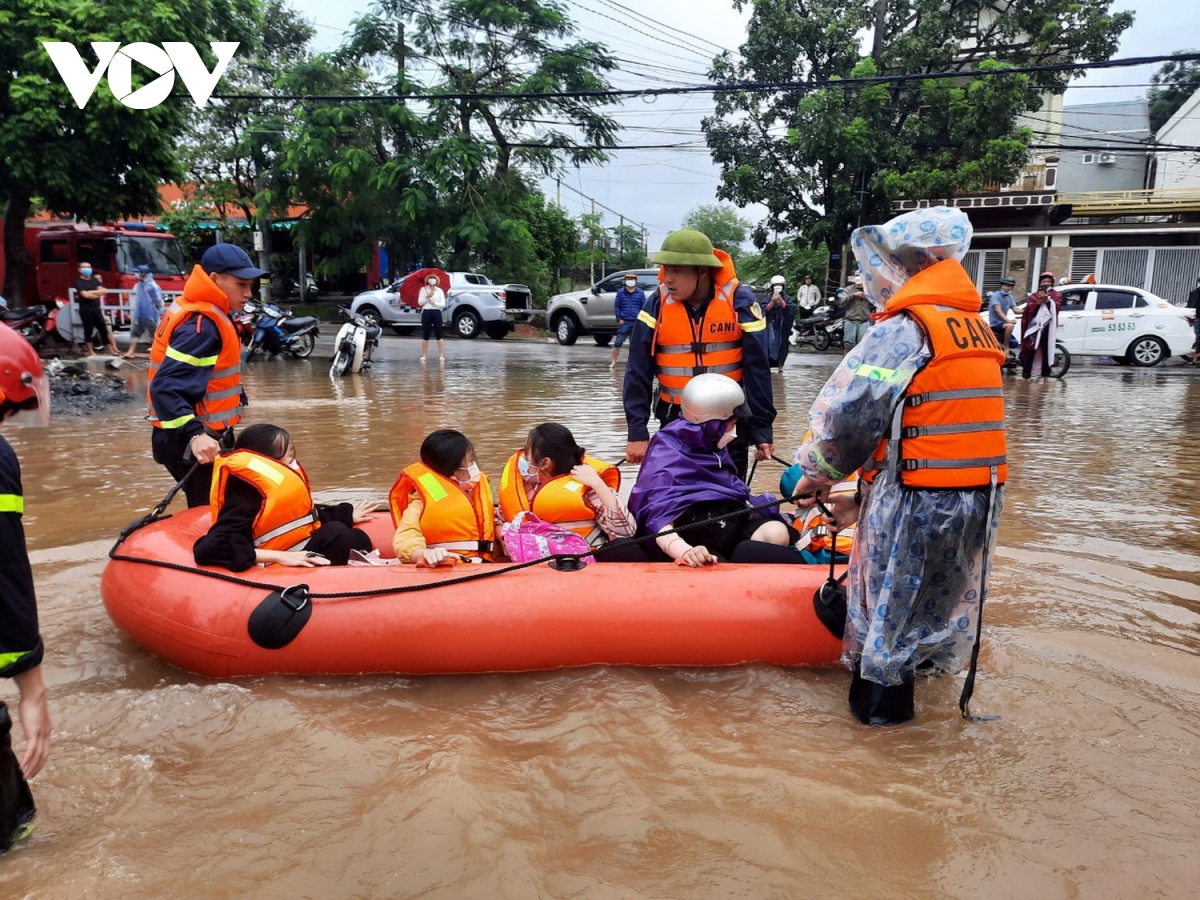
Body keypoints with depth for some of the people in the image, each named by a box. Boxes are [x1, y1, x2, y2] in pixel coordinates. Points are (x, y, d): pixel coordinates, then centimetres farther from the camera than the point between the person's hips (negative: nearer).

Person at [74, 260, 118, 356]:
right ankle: (91, 352, 5)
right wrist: (98, 293, -6)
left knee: (103, 329, 8)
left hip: (96, 309, 6)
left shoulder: (95, 280, 12)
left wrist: (91, 292, -11)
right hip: (86, 310, -5)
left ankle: (110, 350, 14)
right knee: (88, 331, -1)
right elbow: (85, 295, -19)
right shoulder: (79, 282, -5)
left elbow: (104, 291, 1)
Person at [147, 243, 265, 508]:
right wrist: (194, 434, -39)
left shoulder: (206, 316, 11)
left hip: (202, 437, 10)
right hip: (192, 444, -10)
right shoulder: (201, 325, -20)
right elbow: (166, 388, -29)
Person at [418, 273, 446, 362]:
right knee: (425, 336, 5)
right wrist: (427, 296, -15)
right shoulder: (423, 289, 5)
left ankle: (441, 356, -3)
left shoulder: (440, 291, 5)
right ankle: (423, 356, 11)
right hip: (426, 313, 0)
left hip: (436, 313, 0)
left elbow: (443, 304, 1)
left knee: (439, 335, -2)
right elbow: (420, 302, -2)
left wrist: (434, 303, -13)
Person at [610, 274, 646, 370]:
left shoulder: (640, 293, 6)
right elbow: (616, 306, 5)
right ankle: (613, 362, 5)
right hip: (624, 322, -1)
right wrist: (619, 319, -3)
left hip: (636, 322, 1)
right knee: (618, 342, -3)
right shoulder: (620, 292, 5)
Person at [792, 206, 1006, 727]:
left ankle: (880, 707, 20)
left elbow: (847, 414, -20)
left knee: (889, 602, 7)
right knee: (944, 591, 22)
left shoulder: (904, 329, -16)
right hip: (979, 496, 8)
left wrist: (817, 471, 0)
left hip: (917, 501, -8)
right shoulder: (975, 327, 12)